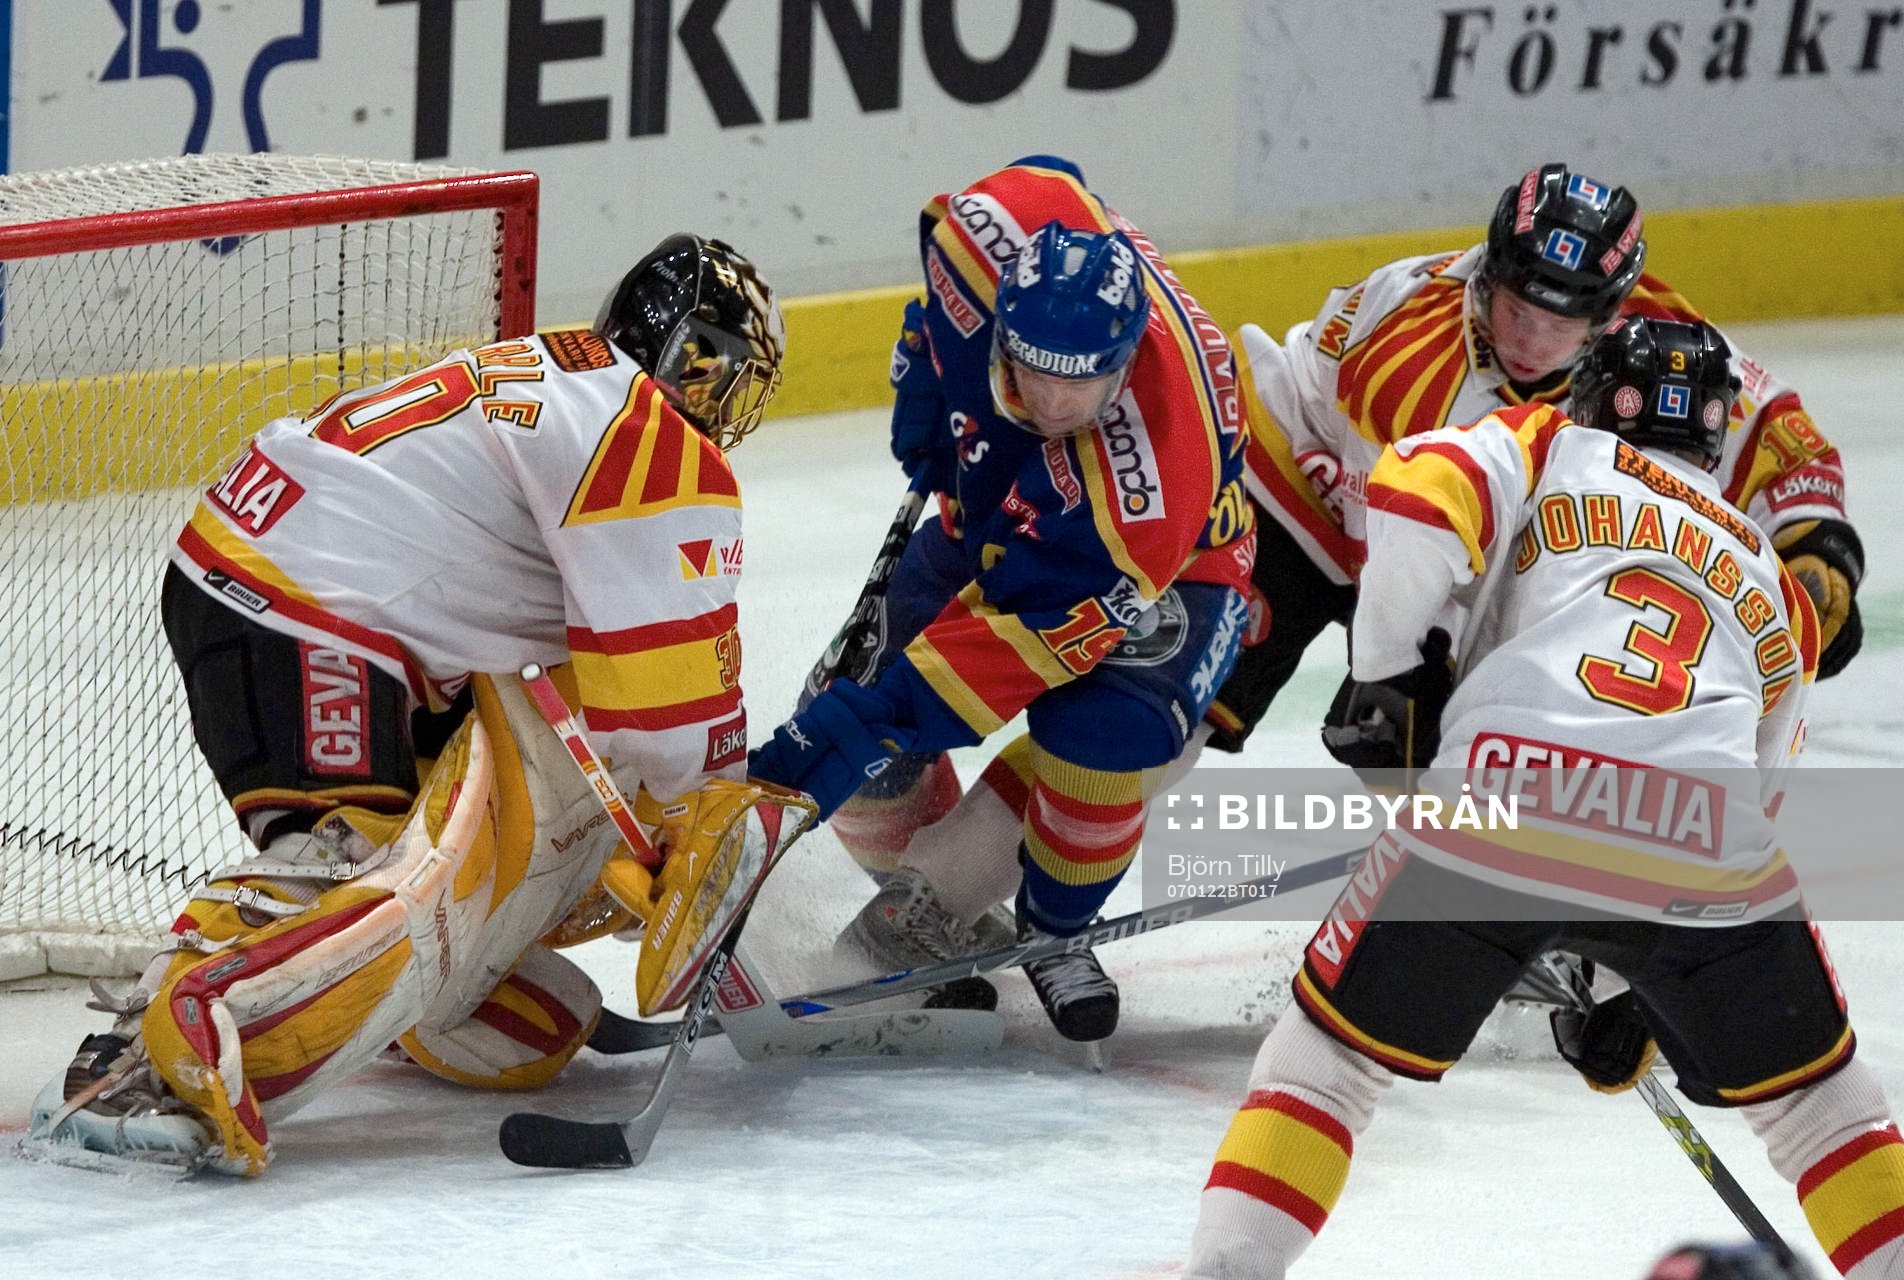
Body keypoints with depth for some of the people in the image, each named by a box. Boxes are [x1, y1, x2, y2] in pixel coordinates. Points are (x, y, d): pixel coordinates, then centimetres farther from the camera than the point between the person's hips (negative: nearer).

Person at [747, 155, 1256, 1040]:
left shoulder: (1151, 470, -44)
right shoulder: (1010, 231, -33)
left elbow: (1031, 625, -39)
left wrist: (861, 727, -40)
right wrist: (925, 366, -2)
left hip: (1162, 567, -5)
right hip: (992, 509, 5)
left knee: (1104, 735, -30)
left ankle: (1051, 930, 0)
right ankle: (926, 910, 25)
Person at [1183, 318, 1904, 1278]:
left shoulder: (1551, 448, 24)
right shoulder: (1770, 585, 35)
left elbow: (1414, 494, 1)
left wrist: (1385, 676, 11)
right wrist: (1637, 990, 41)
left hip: (1507, 794, -2)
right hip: (1710, 846, 2)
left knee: (1329, 1053, 15)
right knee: (1812, 1094, 25)